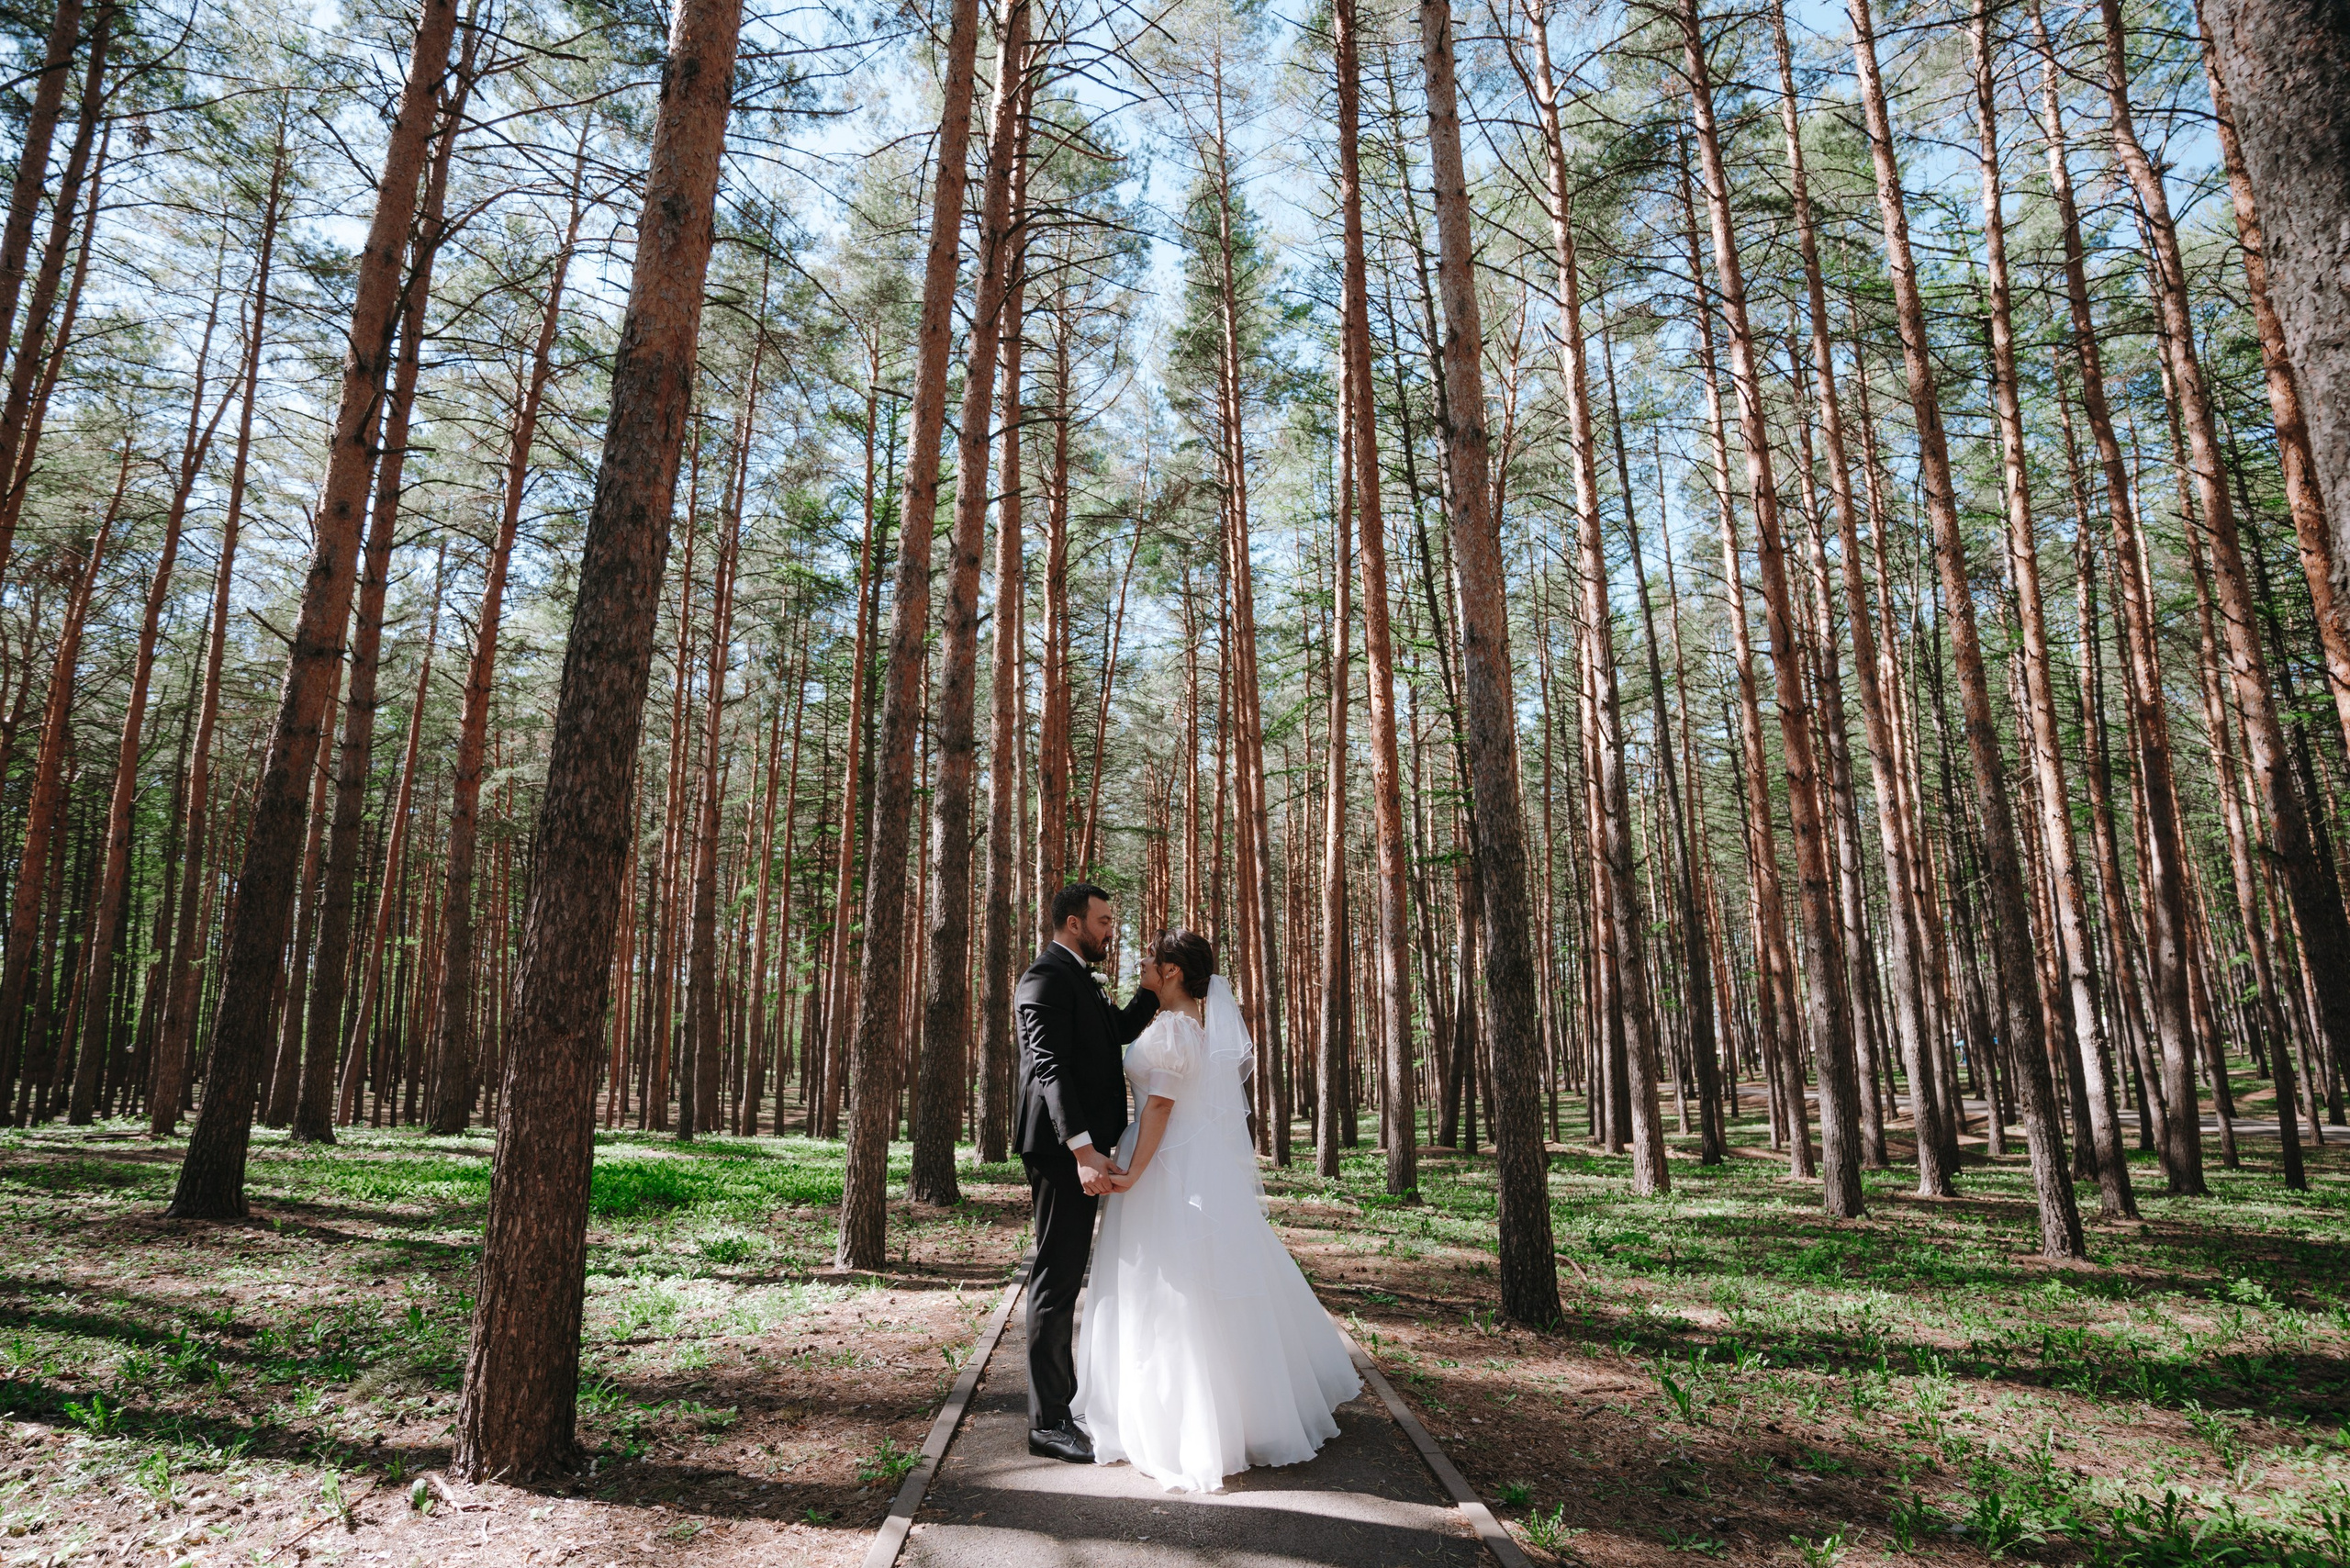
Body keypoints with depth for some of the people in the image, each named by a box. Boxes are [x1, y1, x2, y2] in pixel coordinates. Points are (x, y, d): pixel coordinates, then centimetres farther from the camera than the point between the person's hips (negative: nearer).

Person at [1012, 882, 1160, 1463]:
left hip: (1082, 1148, 11)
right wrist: (1083, 1149, -31)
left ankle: (1062, 1395, 34)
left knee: (1066, 1275, 20)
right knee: (1057, 1279, -3)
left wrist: (1150, 990, 7)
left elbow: (1117, 1032, 23)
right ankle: (1047, 1422, 7)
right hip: (1063, 1150, -11)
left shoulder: (1081, 979, 17)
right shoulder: (1046, 978, -16)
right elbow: (1050, 1066, -24)